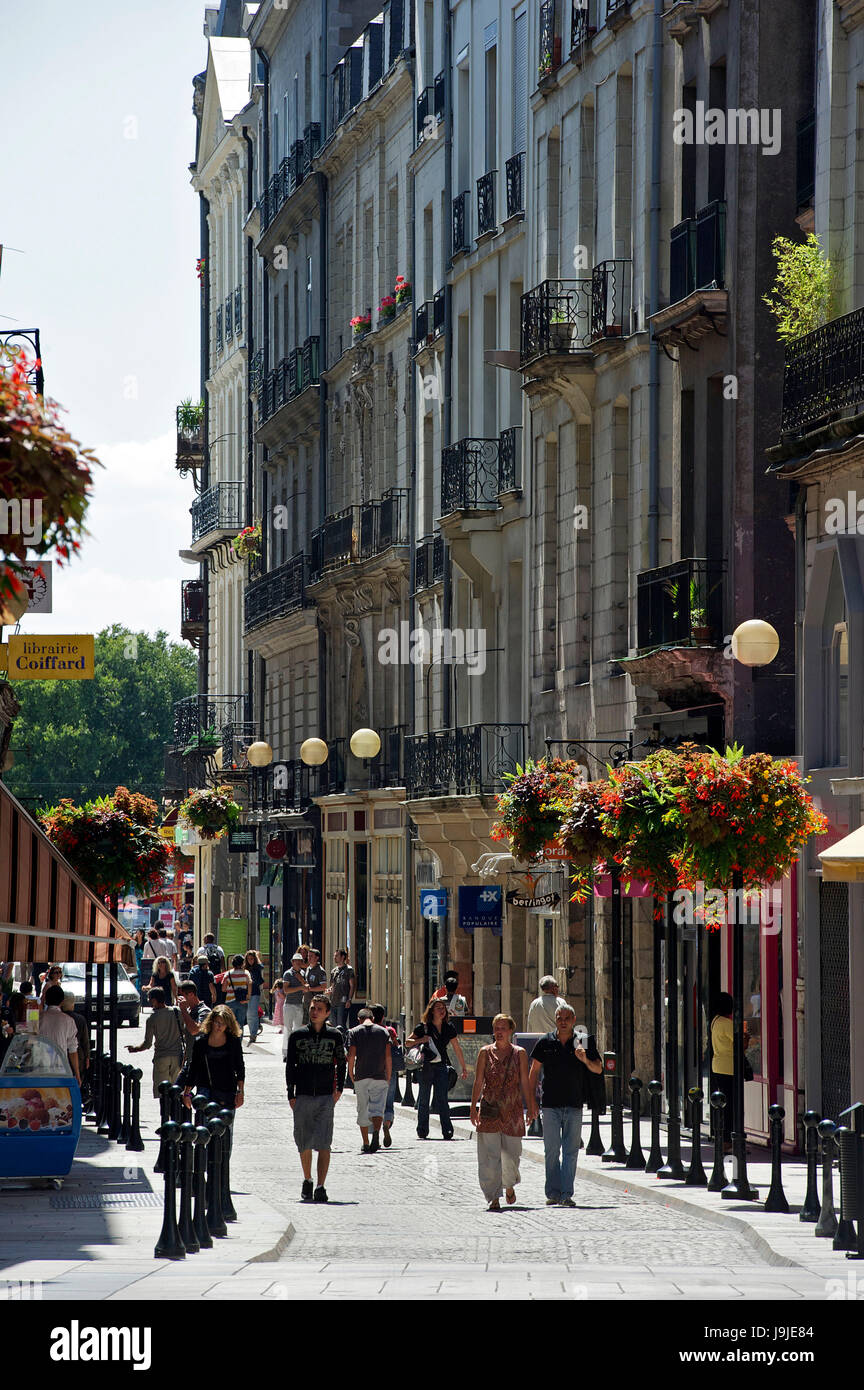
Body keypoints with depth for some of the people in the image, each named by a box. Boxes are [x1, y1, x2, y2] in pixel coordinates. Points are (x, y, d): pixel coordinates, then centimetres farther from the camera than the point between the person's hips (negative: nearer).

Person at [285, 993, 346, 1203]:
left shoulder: (334, 1036, 5)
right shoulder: (297, 1035, 5)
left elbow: (341, 1063, 12)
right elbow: (290, 1066, 7)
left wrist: (339, 1089, 2)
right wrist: (291, 1095, 2)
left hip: (326, 1097, -1)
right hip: (303, 1096, 1)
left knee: (323, 1143, -10)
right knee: (304, 1143, 8)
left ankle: (320, 1186, -11)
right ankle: (307, 1181, 27)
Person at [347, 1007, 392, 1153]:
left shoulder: (354, 1032, 3)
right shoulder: (383, 1031, 7)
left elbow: (351, 1056, -6)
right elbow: (388, 1056, 2)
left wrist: (351, 1075, 5)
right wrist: (388, 1077, 9)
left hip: (361, 1076, 0)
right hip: (380, 1076, 0)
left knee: (362, 1111, 9)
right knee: (378, 1108, -3)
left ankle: (366, 1143, 12)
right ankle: (376, 1132, -30)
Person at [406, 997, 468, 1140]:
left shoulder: (448, 1028, 9)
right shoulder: (423, 1028, 2)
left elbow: (457, 1049, 15)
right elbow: (407, 1043, 5)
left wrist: (464, 1068, 17)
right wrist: (421, 1040, -13)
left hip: (442, 1066, 0)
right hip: (426, 1066, 0)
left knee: (441, 1099, -12)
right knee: (424, 1100, 5)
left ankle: (447, 1130, -16)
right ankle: (422, 1131, 15)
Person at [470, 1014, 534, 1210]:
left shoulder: (519, 1053, 4)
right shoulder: (485, 1052, 4)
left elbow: (525, 1083, 6)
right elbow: (478, 1082, 3)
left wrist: (530, 1108, 3)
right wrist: (473, 1108, -2)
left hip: (512, 1110, 0)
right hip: (489, 1110, 0)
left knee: (511, 1154, 5)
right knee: (489, 1156, -6)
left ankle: (509, 1185, 33)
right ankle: (493, 1198, -4)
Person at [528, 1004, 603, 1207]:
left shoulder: (583, 1042, 3)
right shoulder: (545, 1043, 4)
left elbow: (598, 1070, 2)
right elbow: (533, 1072, 8)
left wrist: (585, 1060, -20)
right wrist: (532, 1102, 3)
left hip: (574, 1106, 0)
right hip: (551, 1104, 0)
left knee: (570, 1152, -1)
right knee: (552, 1151, -1)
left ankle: (566, 1194, -1)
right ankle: (553, 1193, 5)